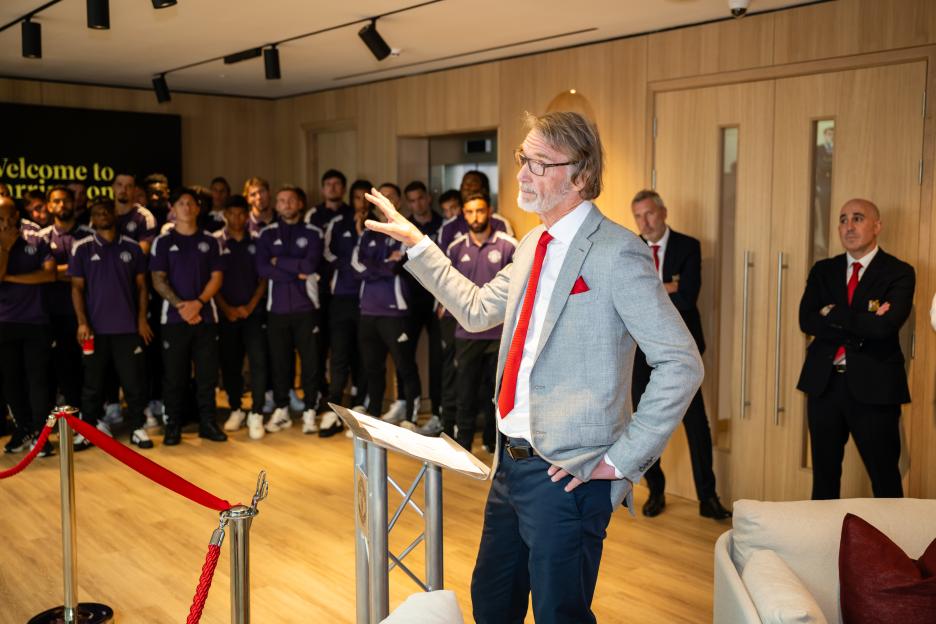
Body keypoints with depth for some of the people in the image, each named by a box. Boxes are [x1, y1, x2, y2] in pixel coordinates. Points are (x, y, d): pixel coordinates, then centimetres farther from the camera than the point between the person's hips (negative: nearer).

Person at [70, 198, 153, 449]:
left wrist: (142, 319, 0)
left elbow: (142, 286, 8)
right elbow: (77, 288, 1)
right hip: (95, 328, 0)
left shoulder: (132, 247, 5)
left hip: (127, 327, 1)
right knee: (93, 383, 7)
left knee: (134, 381, 1)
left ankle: (137, 428, 9)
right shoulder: (82, 248, 2)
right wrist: (82, 322, -8)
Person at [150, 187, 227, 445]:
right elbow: (158, 280, -1)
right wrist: (179, 305, -15)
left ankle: (208, 423, 11)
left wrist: (198, 302, -13)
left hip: (206, 316, 1)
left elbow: (216, 277, 3)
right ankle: (173, 426, 9)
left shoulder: (210, 241, 10)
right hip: (174, 317, -1)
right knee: (174, 375, 1)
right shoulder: (163, 242, 6)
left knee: (207, 373, 3)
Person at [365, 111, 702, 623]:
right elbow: (478, 310, 20)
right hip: (512, 461, 8)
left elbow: (681, 365, -18)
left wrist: (621, 459, -17)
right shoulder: (533, 245, 10)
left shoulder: (617, 253, -16)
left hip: (567, 475, -8)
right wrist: (416, 243, 18)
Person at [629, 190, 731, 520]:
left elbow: (687, 297, -17)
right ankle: (655, 491, 24)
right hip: (641, 349, 3)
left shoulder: (688, 247, -4)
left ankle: (708, 498, 8)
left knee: (696, 423, 0)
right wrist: (664, 289, -16)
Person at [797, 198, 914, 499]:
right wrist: (861, 326, -13)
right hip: (824, 383, 4)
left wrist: (833, 315, -10)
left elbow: (886, 325, -19)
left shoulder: (899, 273, -3)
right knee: (824, 474, 13)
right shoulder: (823, 270, 10)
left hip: (873, 386, -4)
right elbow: (806, 321, -4)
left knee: (885, 478, 3)